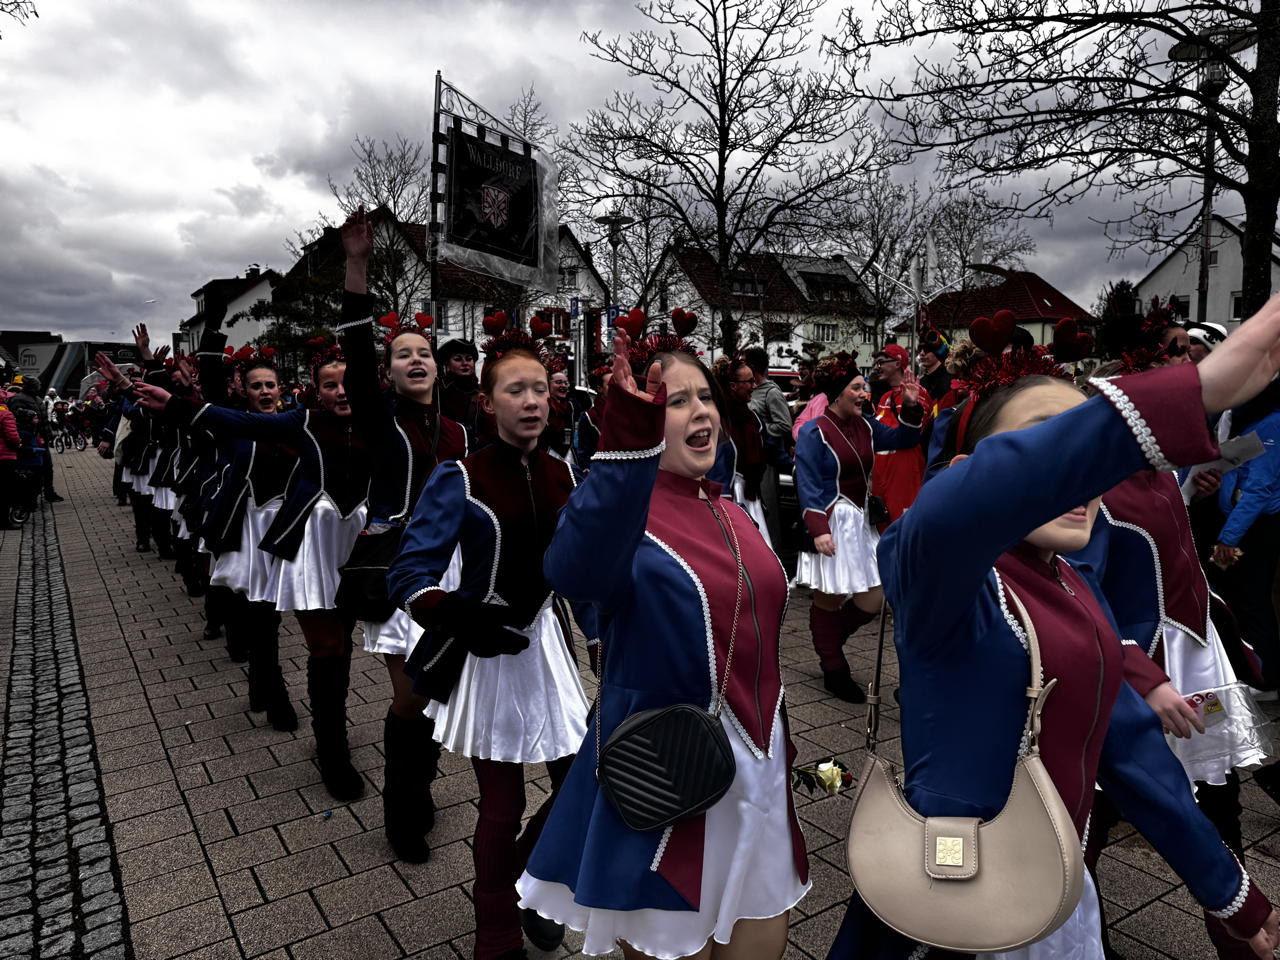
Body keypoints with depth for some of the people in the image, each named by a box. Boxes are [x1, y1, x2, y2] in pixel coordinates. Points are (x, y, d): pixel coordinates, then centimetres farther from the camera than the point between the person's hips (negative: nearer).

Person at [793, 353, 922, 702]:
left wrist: (911, 406, 1)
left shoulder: (865, 425, 9)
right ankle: (834, 671, 22)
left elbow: (903, 440, 16)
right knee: (829, 599, 4)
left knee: (872, 601, 5)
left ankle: (827, 641, 32)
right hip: (831, 524, -7)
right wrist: (818, 529, -21)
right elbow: (807, 486, -13)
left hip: (861, 522, 7)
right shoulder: (814, 432, -10)